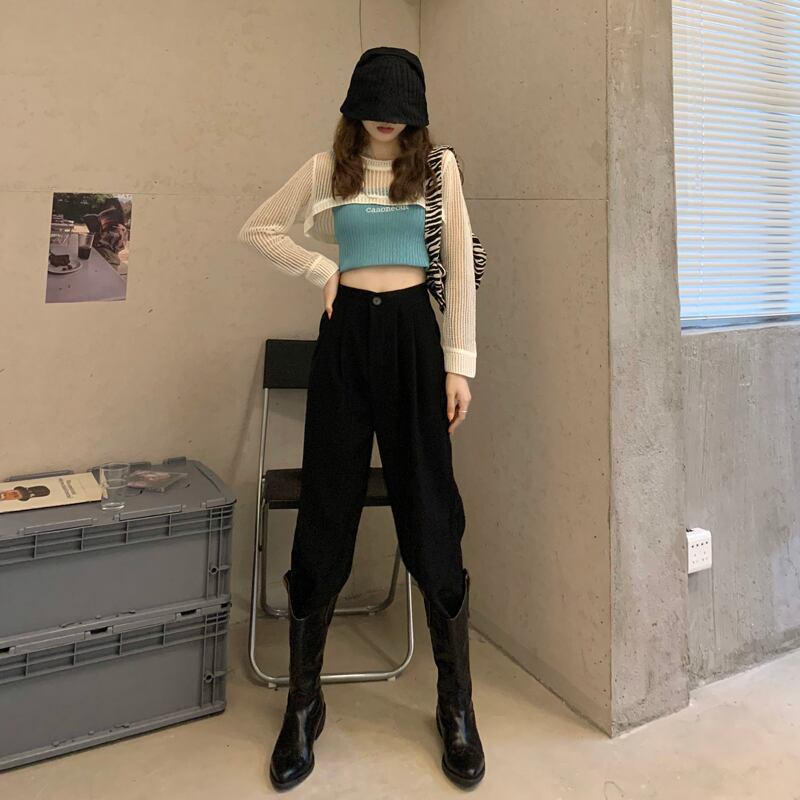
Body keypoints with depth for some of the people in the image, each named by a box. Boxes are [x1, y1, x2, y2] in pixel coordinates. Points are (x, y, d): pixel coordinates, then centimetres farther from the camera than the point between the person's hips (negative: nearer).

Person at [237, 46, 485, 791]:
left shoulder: (439, 165, 7)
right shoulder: (327, 168, 10)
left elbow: (460, 266, 3)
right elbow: (257, 229, 19)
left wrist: (460, 362, -3)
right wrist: (320, 268, 5)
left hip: (413, 332, -1)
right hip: (345, 335, 1)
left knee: (430, 516, 1)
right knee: (325, 514, 3)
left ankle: (456, 705, 17)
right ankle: (303, 702, 19)